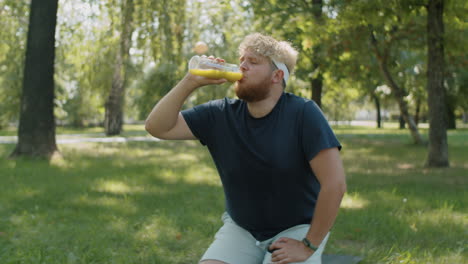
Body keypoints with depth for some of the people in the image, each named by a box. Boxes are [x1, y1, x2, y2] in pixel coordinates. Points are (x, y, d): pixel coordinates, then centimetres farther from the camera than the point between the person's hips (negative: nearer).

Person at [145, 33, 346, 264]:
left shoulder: (303, 113, -17)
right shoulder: (220, 115, -4)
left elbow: (334, 183, -22)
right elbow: (157, 127, -7)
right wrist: (191, 82, -19)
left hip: (295, 229, -3)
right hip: (240, 229, 4)